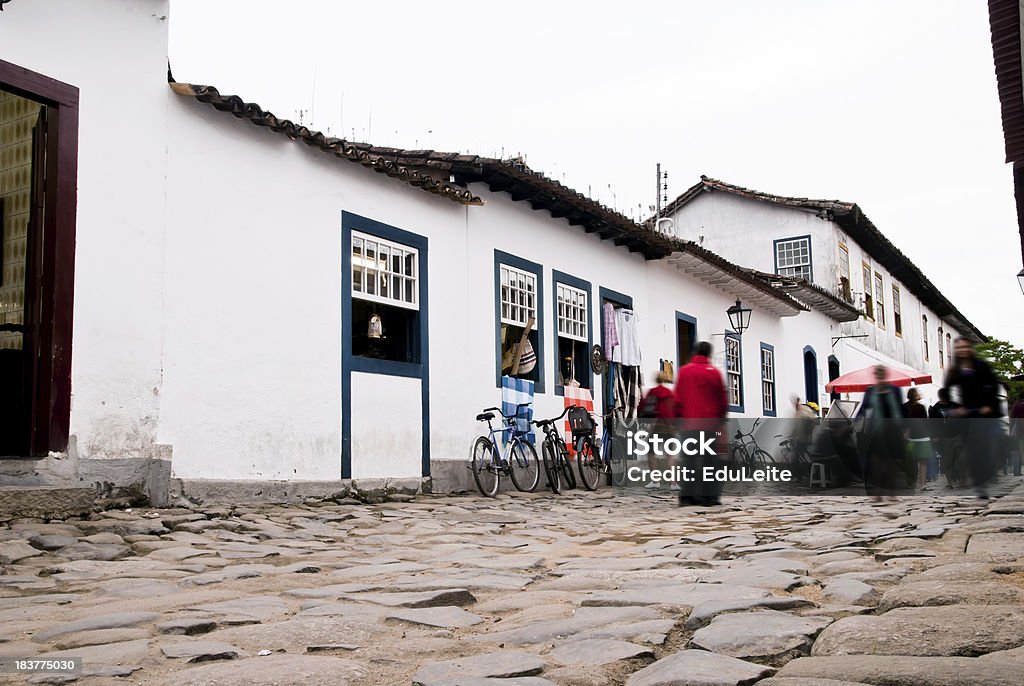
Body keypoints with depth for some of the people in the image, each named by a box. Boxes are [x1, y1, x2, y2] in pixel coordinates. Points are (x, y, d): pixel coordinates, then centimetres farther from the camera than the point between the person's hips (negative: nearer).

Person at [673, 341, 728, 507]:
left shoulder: (684, 371, 4)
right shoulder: (714, 372, -1)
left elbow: (678, 398, 5)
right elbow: (723, 400, 4)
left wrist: (680, 417, 15)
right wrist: (722, 418, 18)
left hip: (689, 423, 2)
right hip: (710, 423, -2)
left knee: (690, 458, 5)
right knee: (709, 459, 2)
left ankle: (687, 495, 1)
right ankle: (708, 496, 0)